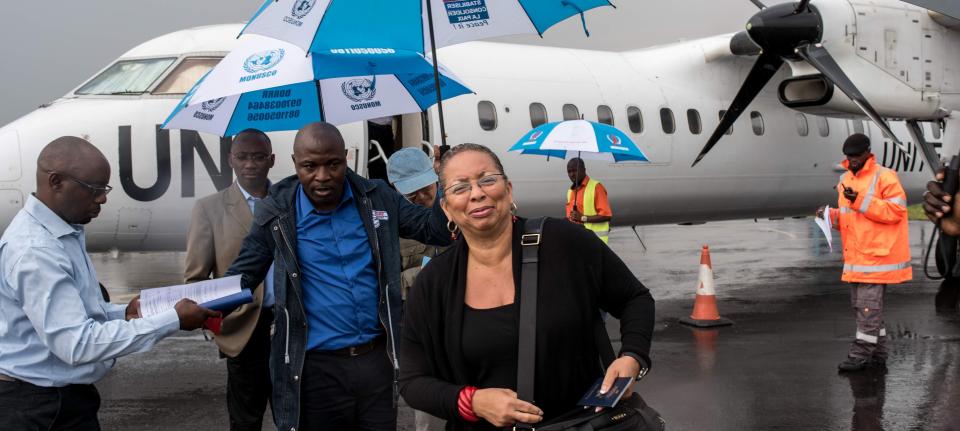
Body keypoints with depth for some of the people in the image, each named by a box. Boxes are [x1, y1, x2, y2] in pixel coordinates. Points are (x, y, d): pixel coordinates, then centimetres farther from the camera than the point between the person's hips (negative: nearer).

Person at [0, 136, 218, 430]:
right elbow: (77, 344, -28)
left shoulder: (64, 233, 8)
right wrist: (173, 321, -26)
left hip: (67, 396, 9)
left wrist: (124, 314, 1)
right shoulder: (34, 250, -24)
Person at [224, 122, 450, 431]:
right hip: (315, 368, -2)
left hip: (378, 359, 2)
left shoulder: (377, 198, 1)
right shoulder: (276, 213, -4)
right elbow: (241, 277, 3)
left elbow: (436, 229, 3)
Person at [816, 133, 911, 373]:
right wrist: (831, 215, 3)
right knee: (860, 306, 12)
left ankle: (861, 355, -4)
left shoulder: (885, 177, -9)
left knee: (868, 307, -7)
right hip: (855, 256, 9)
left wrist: (860, 200, -23)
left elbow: (896, 210, -18)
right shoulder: (846, 179, 15)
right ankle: (877, 355, 21)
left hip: (876, 255, -9)